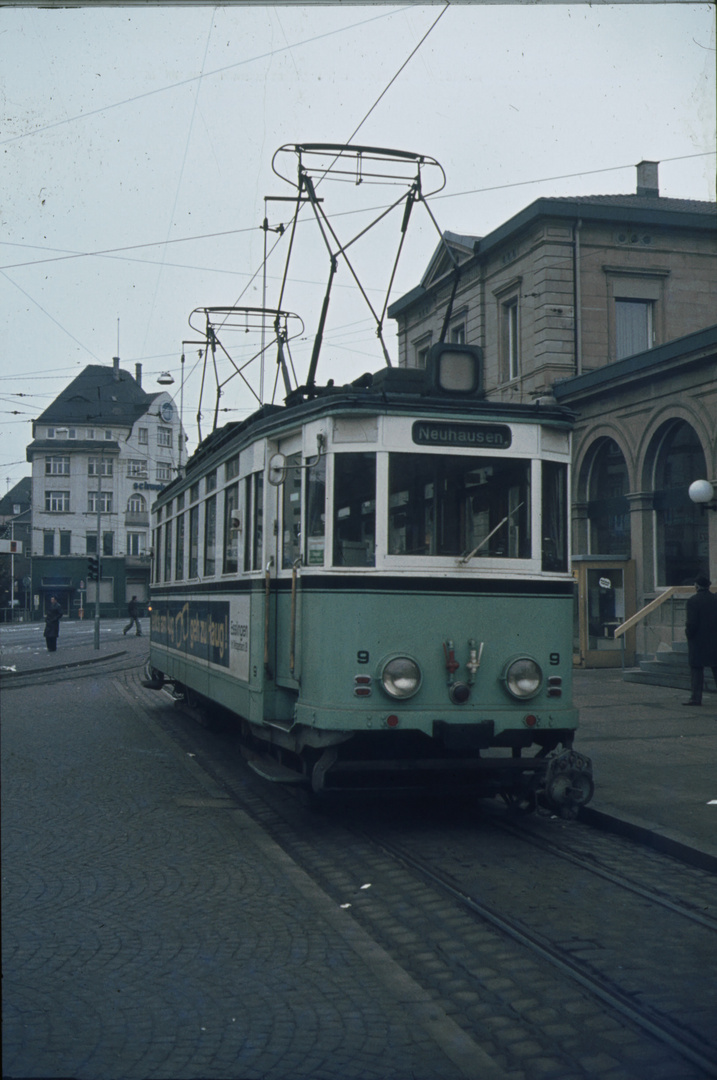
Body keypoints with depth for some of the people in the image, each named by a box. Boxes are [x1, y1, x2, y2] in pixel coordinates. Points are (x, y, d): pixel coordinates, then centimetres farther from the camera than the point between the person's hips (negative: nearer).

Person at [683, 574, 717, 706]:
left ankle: (696, 698, -1)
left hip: (698, 641, -4)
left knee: (696, 670, 1)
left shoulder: (693, 601, -11)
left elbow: (692, 623, -15)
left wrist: (689, 634, 0)